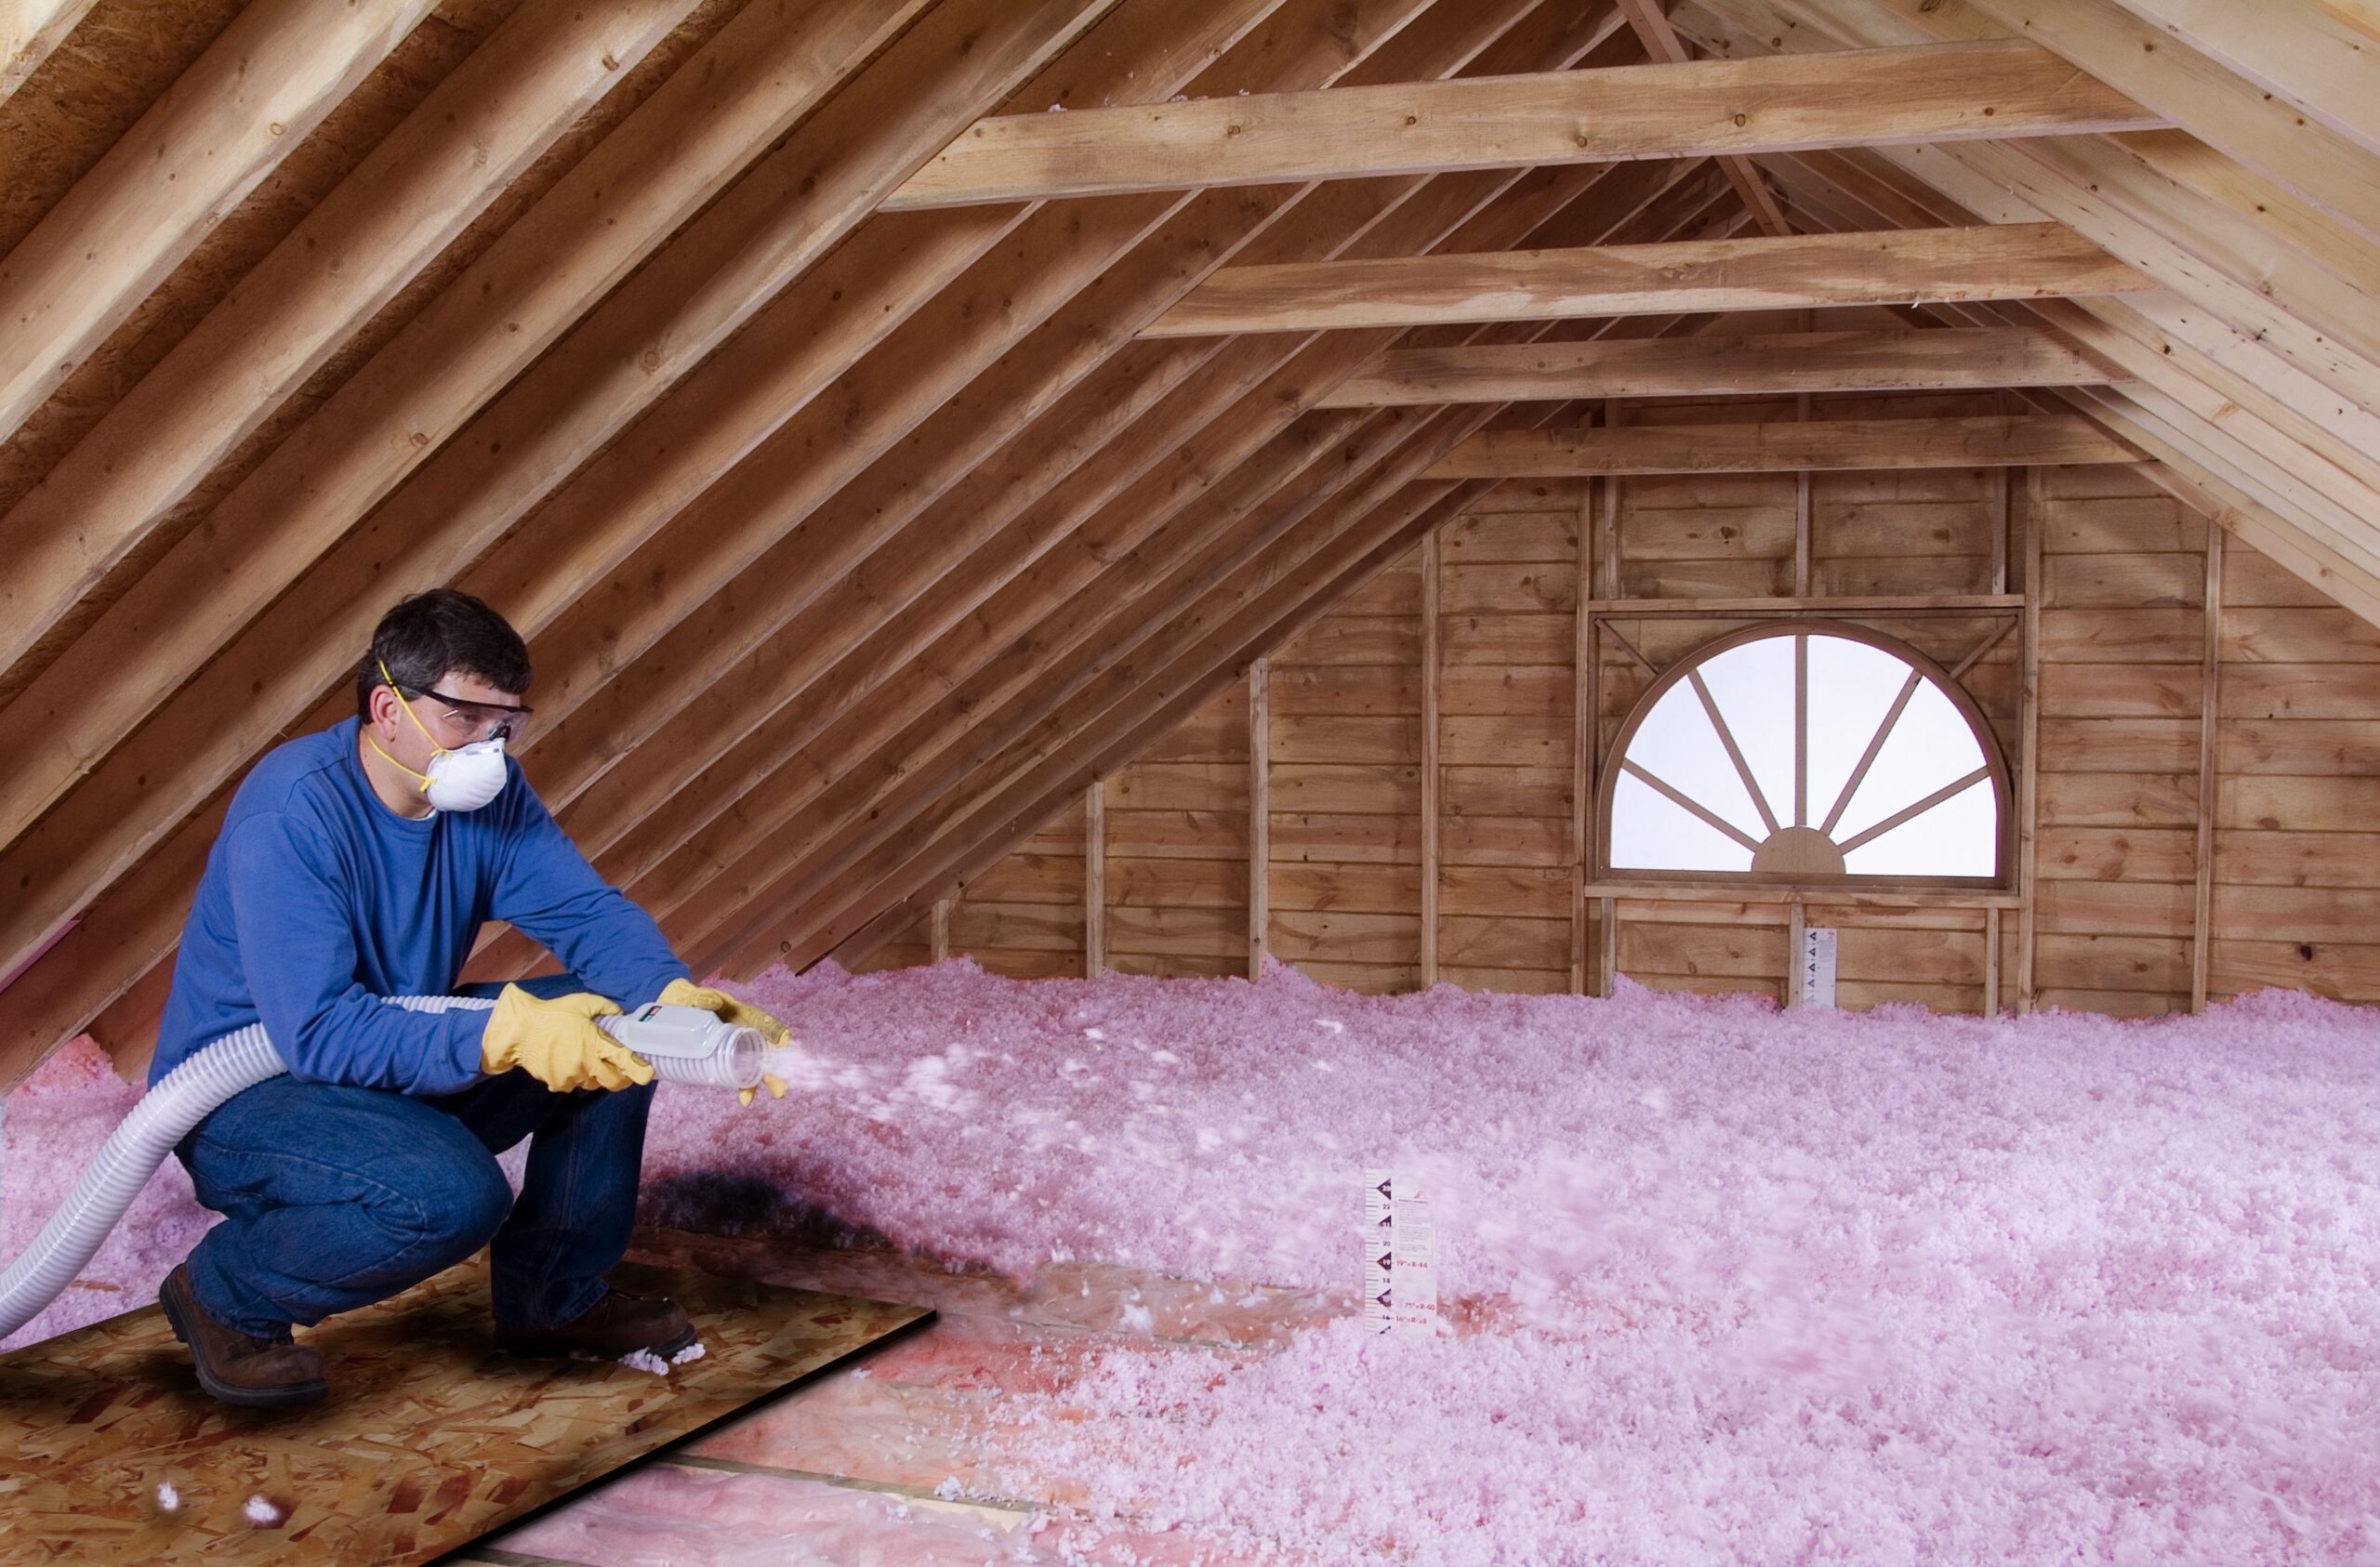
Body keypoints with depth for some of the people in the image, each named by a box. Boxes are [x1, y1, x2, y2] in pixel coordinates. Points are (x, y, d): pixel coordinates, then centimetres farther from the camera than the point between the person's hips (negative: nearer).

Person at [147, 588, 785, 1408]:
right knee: (454, 1194, -33)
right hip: (239, 1102, -7)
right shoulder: (290, 813, -27)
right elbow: (319, 1032, -33)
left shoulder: (487, 790, -4)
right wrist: (505, 1037, -42)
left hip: (407, 1059, 8)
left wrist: (681, 997, -30)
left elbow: (587, 911, -10)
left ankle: (554, 1295, 9)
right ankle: (226, 1295, -4)